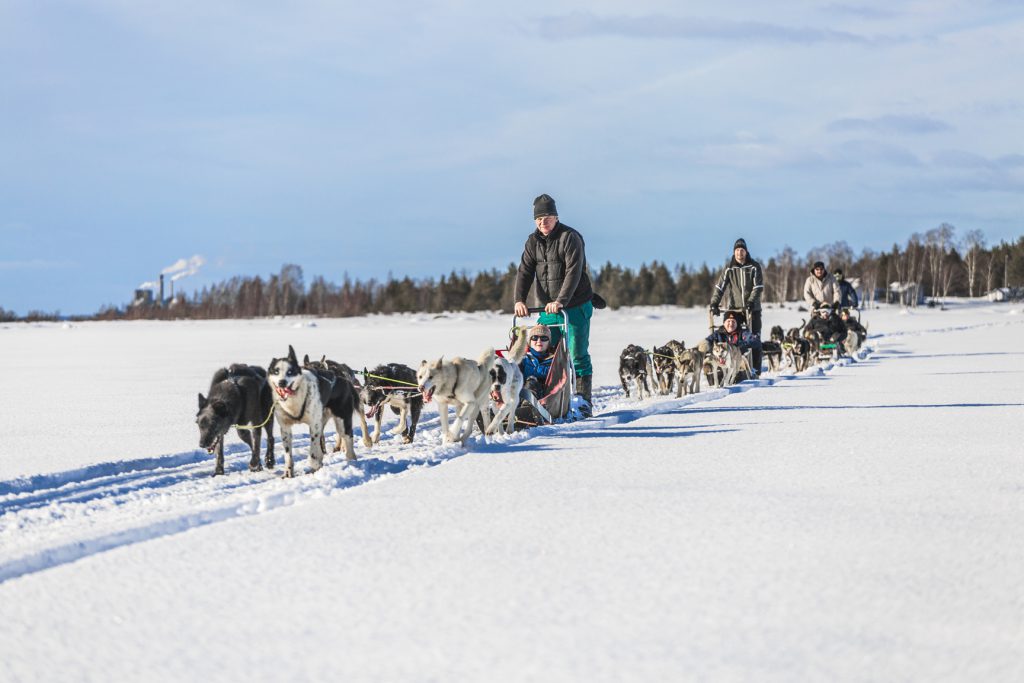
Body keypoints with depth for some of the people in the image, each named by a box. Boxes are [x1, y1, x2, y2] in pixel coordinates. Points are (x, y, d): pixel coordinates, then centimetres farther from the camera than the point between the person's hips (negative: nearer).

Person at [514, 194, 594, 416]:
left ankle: (584, 402, 2)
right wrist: (519, 299, -16)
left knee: (577, 355, -3)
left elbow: (573, 272, -20)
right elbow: (525, 271, 0)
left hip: (575, 307, -5)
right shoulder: (533, 241, 7)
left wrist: (561, 301, -30)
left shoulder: (570, 238, -11)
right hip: (547, 308, 5)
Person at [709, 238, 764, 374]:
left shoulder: (754, 266, 0)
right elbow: (720, 286, -2)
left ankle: (756, 369, 1)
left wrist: (751, 302, -21)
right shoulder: (729, 268, 4)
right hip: (735, 307, 1)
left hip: (752, 308, -1)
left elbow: (758, 287, -6)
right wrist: (714, 303, -15)